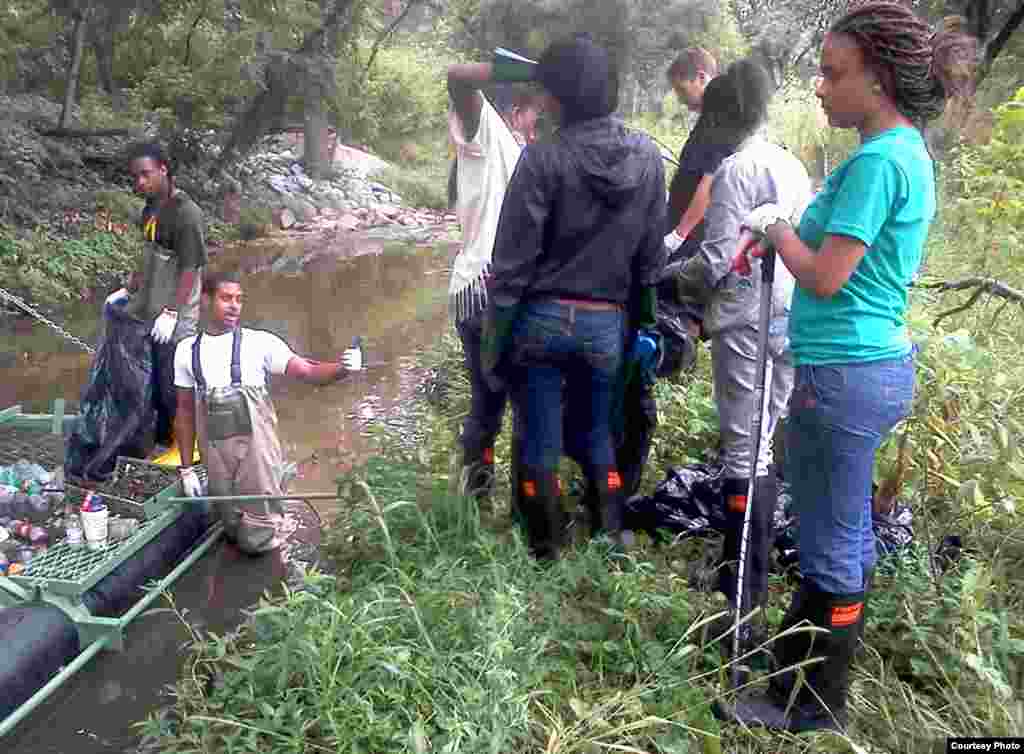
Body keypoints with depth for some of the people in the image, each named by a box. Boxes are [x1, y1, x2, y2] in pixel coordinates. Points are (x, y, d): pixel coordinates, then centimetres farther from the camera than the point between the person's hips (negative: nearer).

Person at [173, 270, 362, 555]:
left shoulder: (259, 342, -6)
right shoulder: (186, 350, 4)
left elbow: (308, 372, -15)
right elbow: (185, 412, 10)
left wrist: (342, 368, -36)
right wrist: (186, 468, 9)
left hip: (256, 449, -3)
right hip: (215, 455, 3)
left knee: (255, 542, 2)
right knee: (235, 534, 12)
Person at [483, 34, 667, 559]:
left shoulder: (544, 157, -14)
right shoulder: (648, 158, 0)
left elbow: (513, 258, -12)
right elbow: (651, 253, 4)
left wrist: (494, 338, -5)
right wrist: (643, 319, 14)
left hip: (542, 317, -4)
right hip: (605, 323, 4)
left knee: (539, 441, 10)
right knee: (597, 433, 21)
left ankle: (545, 553, 23)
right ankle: (613, 539, 26)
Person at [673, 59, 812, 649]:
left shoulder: (736, 170, -11)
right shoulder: (793, 166, 13)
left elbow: (716, 261, -15)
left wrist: (669, 281, 3)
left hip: (746, 325, -8)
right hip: (788, 320, 8)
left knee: (742, 451, -3)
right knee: (763, 446, 15)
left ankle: (740, 596, 3)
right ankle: (755, 572, 26)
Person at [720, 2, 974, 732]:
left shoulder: (877, 160, -18)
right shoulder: (909, 150, 13)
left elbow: (824, 278, -19)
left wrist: (776, 227, -4)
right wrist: (788, 230, 7)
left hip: (843, 372, -10)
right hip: (879, 365, 10)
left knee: (832, 547, 3)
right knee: (847, 534, 20)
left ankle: (811, 705, 20)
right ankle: (810, 673, 38)